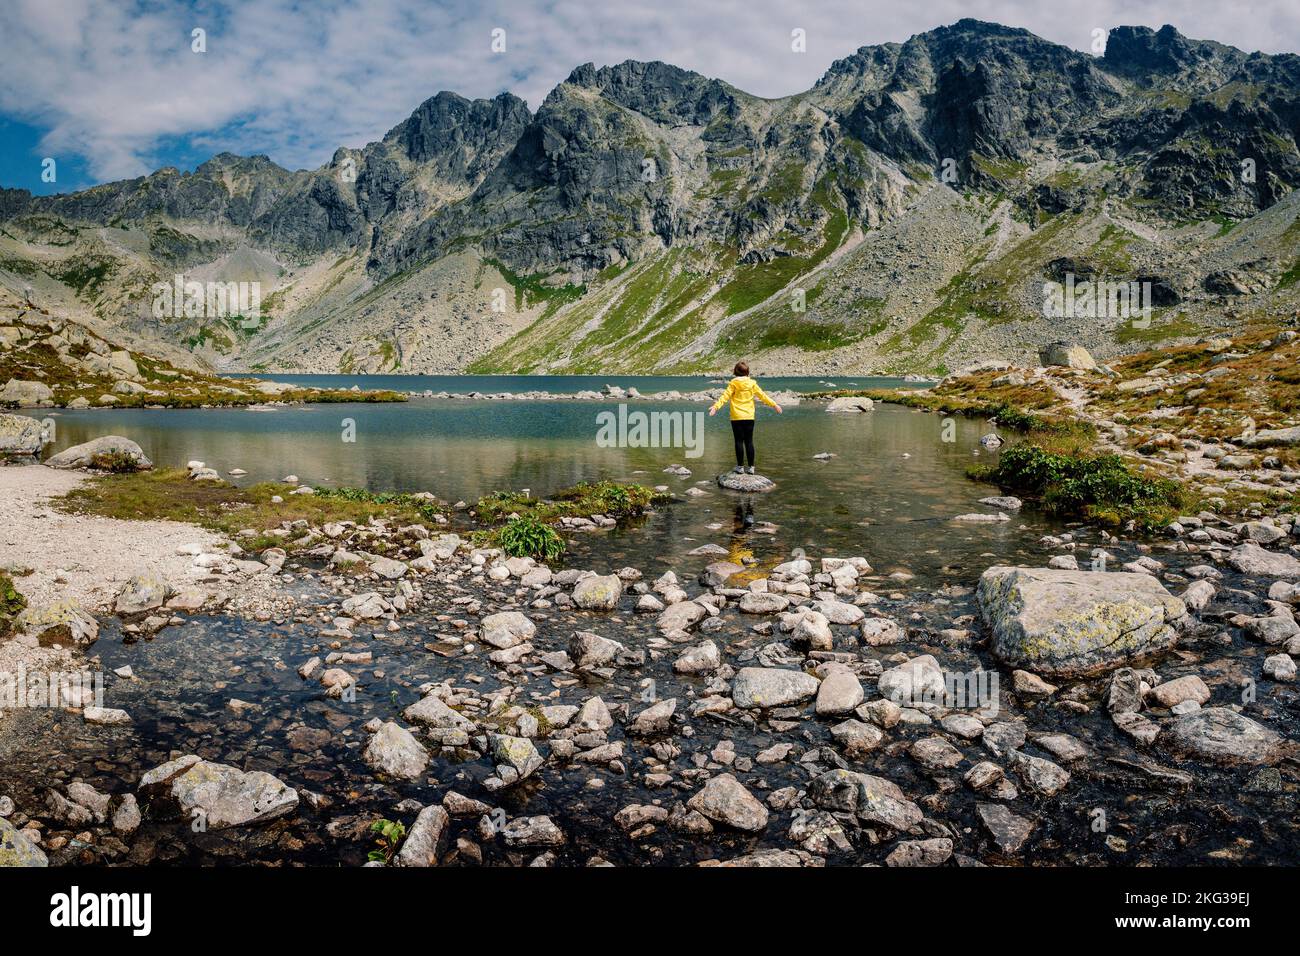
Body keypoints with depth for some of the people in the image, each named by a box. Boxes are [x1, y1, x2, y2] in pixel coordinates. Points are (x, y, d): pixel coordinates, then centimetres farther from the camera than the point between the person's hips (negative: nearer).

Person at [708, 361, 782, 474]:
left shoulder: (733, 383, -4)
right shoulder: (752, 383, 3)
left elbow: (725, 396, -14)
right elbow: (762, 395, 6)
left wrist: (716, 406, -20)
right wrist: (774, 405, 14)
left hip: (737, 417, -2)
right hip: (749, 417, 3)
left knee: (739, 441, 1)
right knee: (749, 441, 6)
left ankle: (740, 466, 4)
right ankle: (751, 467, 9)